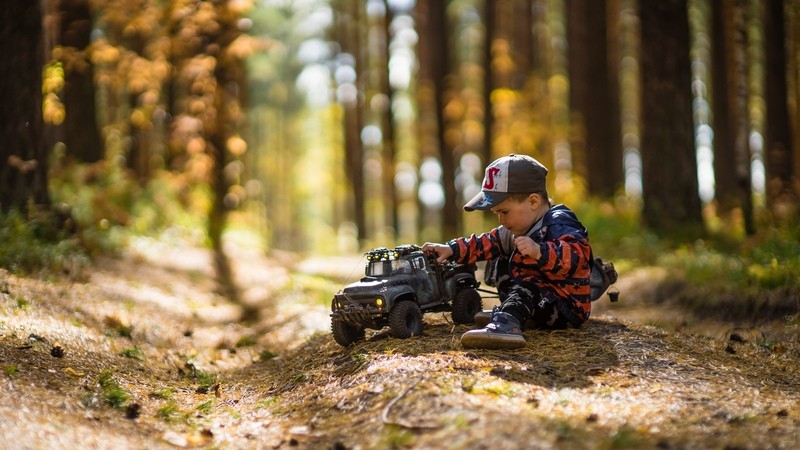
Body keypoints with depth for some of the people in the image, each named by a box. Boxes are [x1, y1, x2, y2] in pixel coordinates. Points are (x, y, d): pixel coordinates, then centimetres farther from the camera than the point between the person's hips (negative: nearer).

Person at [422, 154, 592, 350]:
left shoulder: (558, 225, -17)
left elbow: (578, 255, -34)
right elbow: (488, 243, 17)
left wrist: (539, 252, -48)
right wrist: (452, 249, 5)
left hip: (567, 308, -11)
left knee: (528, 285, -36)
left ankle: (505, 322, -59)